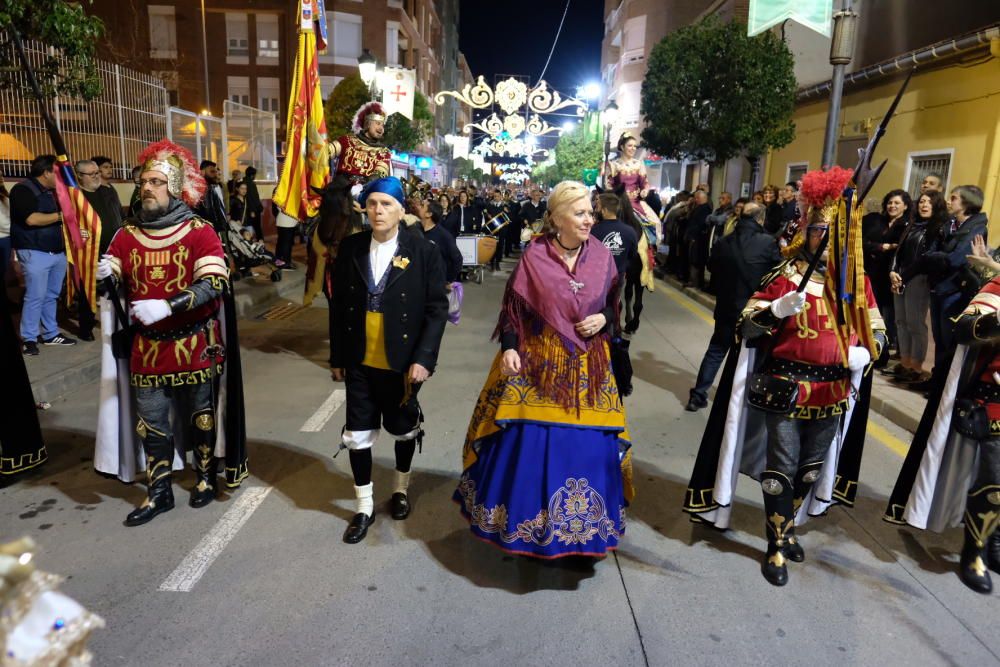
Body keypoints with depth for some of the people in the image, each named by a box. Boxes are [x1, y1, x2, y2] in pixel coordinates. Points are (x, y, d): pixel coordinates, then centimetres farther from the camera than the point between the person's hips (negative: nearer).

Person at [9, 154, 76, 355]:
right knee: (35, 297, -7)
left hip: (57, 252, 8)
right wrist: (61, 215, -12)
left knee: (51, 296, 11)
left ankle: (51, 334, 19)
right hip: (35, 253, -8)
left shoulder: (49, 192, 18)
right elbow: (31, 219, -22)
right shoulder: (22, 189, -9)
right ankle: (29, 338, 2)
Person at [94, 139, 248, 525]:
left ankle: (206, 478, 33)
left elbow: (216, 284, -21)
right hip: (147, 348, 4)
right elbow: (115, 287, 8)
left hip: (195, 346, -4)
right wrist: (107, 276, -16)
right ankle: (158, 494, 25)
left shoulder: (200, 233, -10)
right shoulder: (126, 236, 4)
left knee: (201, 417, 12)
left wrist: (166, 306, -31)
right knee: (152, 423, 10)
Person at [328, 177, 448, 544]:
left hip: (402, 363, -2)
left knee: (403, 430, 17)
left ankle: (401, 489, 43)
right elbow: (339, 305, 3)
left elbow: (437, 309, -9)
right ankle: (365, 506, 27)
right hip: (360, 362, 2)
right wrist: (337, 357, 4)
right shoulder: (350, 248, -1)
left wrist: (423, 358, -15)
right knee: (358, 434, 7)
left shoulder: (424, 251, -9)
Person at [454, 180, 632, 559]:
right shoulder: (534, 256, -8)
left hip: (587, 366, 3)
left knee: (589, 445, 7)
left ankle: (581, 527, 30)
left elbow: (613, 304, 12)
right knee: (529, 442, 2)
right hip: (538, 364, -3)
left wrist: (603, 319, -9)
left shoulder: (601, 256, 1)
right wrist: (509, 349, -15)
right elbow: (512, 308, -3)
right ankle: (526, 522, 27)